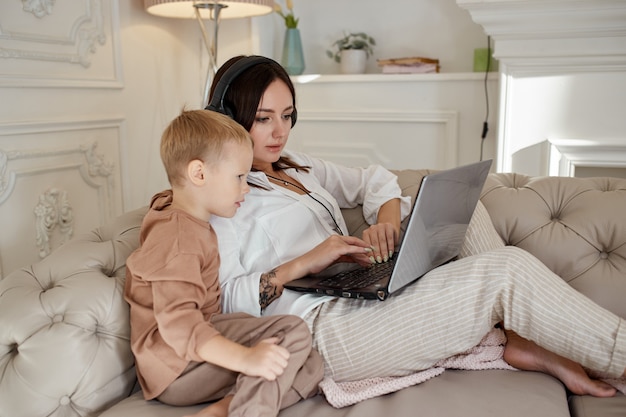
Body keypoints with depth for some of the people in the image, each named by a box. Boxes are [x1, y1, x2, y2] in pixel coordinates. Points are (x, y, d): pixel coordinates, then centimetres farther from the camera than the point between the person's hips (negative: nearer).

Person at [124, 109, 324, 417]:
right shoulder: (179, 238, -21)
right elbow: (177, 322, -31)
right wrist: (245, 358, -38)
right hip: (177, 370, -10)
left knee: (311, 368, -6)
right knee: (292, 332, -21)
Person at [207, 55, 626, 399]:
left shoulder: (298, 167, 18)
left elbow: (373, 179, 21)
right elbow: (221, 299, -14)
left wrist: (389, 216, -1)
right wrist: (303, 263, -22)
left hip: (367, 290, 9)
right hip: (325, 328, -9)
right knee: (509, 269, -17)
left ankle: (527, 340, -2)